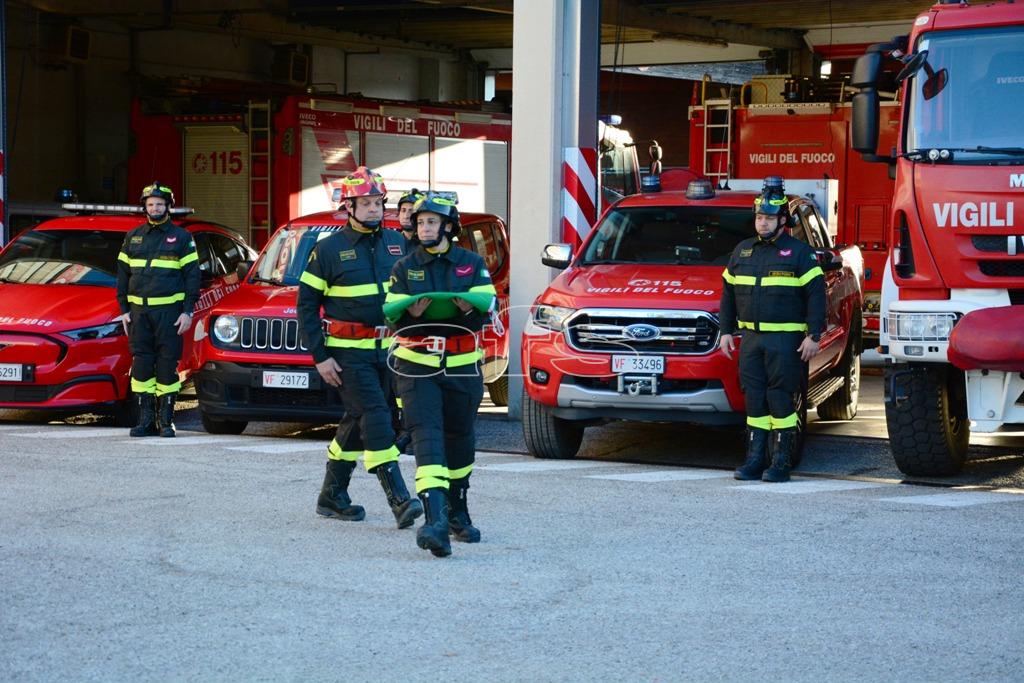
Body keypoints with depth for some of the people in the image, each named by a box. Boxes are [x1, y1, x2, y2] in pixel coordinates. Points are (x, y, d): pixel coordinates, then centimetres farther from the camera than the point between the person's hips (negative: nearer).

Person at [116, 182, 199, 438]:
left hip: (169, 310, -3)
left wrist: (188, 311, -7)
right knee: (141, 364, 1)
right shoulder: (132, 237, 14)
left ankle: (166, 421, 2)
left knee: (167, 364, -3)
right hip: (139, 311, 3)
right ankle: (145, 420, 6)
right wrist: (124, 310, 9)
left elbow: (192, 275, 1)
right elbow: (123, 275, 17)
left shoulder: (181, 237, 4)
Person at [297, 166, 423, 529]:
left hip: (388, 349, 5)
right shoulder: (329, 249, -4)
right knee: (376, 418, -15)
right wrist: (320, 357, -8)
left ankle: (332, 496, 24)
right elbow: (306, 305, -2)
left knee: (357, 421, 12)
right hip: (348, 352, -5)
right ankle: (399, 500, -20)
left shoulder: (397, 244, 8)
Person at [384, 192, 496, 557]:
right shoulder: (404, 268, 7)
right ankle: (435, 520, -28)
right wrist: (412, 313, -22)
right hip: (416, 366, -1)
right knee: (427, 437, -16)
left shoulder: (471, 264, 6)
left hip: (462, 366, 1)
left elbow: (487, 307, -3)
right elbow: (392, 315, 0)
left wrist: (468, 308, -24)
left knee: (460, 439, 12)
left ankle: (458, 513, 33)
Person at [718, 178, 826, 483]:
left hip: (785, 340, -5)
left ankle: (781, 463, -2)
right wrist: (726, 331, 14)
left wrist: (814, 335, -12)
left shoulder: (800, 253, -1)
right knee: (754, 399, 6)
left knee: (781, 400, -6)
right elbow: (728, 293, 20)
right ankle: (755, 460, 10)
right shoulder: (742, 252, 15)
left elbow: (816, 294, -5)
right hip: (751, 338, 5)